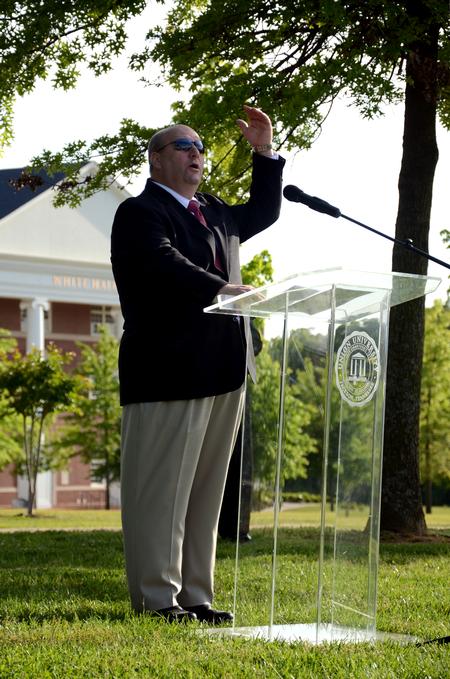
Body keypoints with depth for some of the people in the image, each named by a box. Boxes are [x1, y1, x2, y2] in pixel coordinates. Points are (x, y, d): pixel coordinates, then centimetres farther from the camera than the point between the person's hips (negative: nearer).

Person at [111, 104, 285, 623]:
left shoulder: (214, 212, 23)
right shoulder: (140, 212, -4)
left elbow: (263, 212, 38)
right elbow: (164, 263, -22)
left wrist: (264, 153, 26)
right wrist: (221, 288, -30)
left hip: (221, 372, 9)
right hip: (167, 372, -9)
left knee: (205, 490, 10)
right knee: (161, 487, -4)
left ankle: (195, 595, 15)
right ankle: (157, 596, 1)